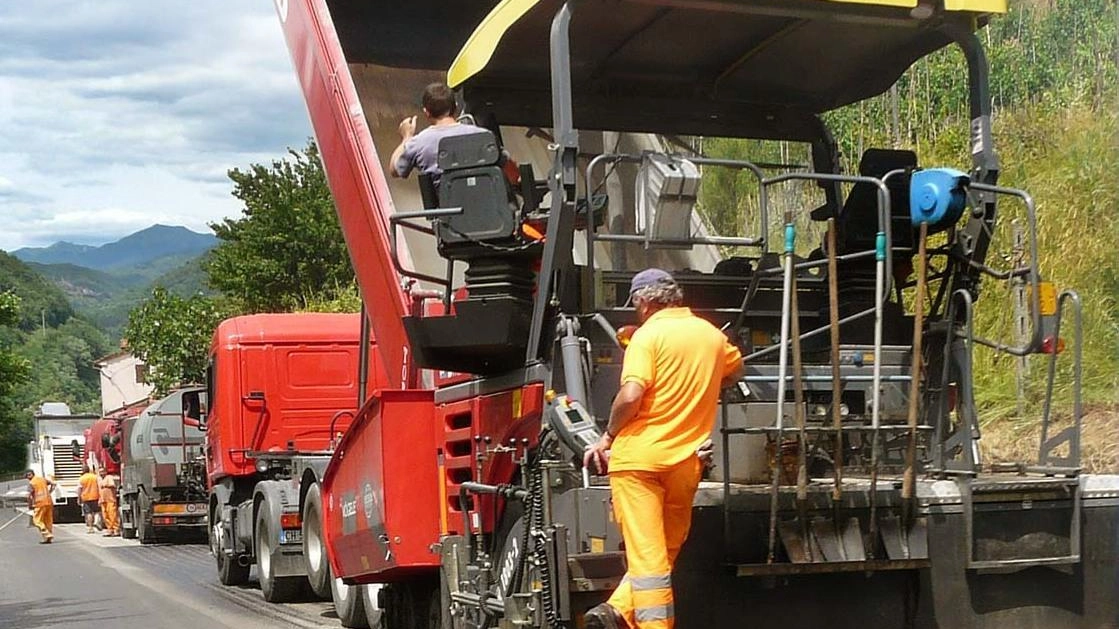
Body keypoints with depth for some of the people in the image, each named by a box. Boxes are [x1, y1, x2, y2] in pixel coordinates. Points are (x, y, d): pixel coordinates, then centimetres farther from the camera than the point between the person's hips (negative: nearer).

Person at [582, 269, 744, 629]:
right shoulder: (712, 335, 12)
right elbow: (735, 371, 33)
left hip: (639, 456, -5)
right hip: (686, 461, 5)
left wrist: (607, 438, -5)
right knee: (668, 547, 17)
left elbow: (630, 396, -18)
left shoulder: (649, 335, -7)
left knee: (646, 551, -5)